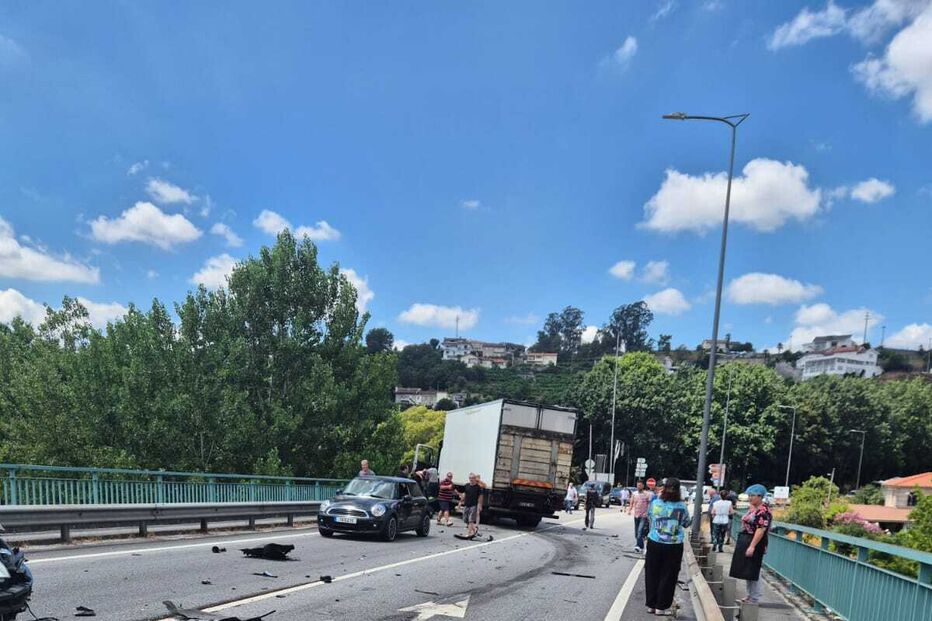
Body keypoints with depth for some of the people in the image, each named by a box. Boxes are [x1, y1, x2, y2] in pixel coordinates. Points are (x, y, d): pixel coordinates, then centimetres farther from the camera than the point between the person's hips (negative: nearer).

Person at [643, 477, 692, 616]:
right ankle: (660, 607, 13)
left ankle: (651, 605, 20)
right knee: (667, 577, 10)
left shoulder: (655, 503, -7)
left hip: (654, 543, 1)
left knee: (652, 575, 14)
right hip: (674, 546, -1)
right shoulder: (681, 506, -9)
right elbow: (687, 524, 7)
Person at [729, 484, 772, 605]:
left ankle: (754, 599, 6)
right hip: (744, 542, 9)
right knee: (746, 571, 15)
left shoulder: (763, 511, -17)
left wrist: (752, 546, -27)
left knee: (753, 572, -2)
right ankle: (750, 595, 25)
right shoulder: (751, 508, 12)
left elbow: (761, 530, -23)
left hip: (754, 544, -9)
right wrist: (740, 542, 20)